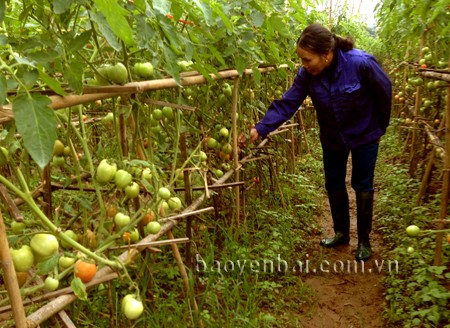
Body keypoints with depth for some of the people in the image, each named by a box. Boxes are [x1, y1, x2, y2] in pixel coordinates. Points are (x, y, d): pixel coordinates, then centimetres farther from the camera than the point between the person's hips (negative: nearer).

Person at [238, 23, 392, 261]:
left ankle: (364, 241, 24)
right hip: (332, 137, 4)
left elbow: (384, 93, -16)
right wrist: (261, 129, -33)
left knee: (362, 186, 6)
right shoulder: (307, 74, -20)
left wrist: (381, 127, -4)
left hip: (364, 135, -4)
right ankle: (341, 232, 34)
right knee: (333, 185, 12)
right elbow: (287, 103, -21)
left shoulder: (361, 63, -31)